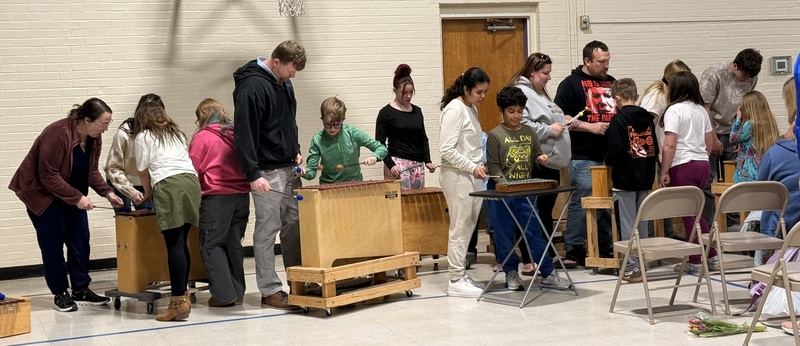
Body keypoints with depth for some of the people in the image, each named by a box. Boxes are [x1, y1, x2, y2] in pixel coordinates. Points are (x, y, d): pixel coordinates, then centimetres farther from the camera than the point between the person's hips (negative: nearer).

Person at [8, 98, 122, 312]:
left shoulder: (94, 138, -6)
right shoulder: (58, 134, -30)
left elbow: (92, 171, 5)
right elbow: (48, 176, -28)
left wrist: (107, 193, -10)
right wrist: (76, 197, -29)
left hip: (71, 193, 7)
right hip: (42, 192, -7)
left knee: (80, 240, 2)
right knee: (53, 243, -5)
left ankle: (81, 290, 9)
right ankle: (60, 293, 5)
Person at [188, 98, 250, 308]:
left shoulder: (202, 137, -4)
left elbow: (193, 170, -3)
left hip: (217, 196, -6)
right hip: (242, 195, 6)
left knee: (211, 244, 2)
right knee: (234, 244, 12)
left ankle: (224, 294, -5)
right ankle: (237, 292, 14)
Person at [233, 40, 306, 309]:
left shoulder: (283, 83, 12)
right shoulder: (252, 86, -16)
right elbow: (244, 133, -21)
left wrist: (295, 151, 12)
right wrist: (253, 174, -25)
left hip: (289, 168, 9)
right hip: (267, 173, -8)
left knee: (294, 226, 10)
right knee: (267, 230, -2)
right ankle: (270, 291, 5)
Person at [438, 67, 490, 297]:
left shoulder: (472, 109, 14)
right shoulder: (455, 109, -13)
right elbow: (447, 150, -18)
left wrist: (480, 165, 10)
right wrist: (472, 167, -19)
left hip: (473, 176, 9)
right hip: (457, 177, -9)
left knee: (468, 229, 10)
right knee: (460, 229, -5)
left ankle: (460, 274, 18)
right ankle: (456, 281, 1)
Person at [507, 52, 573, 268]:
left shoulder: (540, 93, 20)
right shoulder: (520, 92, -12)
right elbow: (521, 125, -25)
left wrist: (562, 122, 14)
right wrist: (549, 130, -19)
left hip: (550, 161, 10)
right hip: (536, 163, -10)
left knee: (547, 210, 15)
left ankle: (550, 255, 23)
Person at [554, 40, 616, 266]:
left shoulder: (611, 83, 18)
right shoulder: (571, 84, -2)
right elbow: (560, 118, -10)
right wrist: (590, 127, -16)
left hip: (610, 154, 7)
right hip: (583, 157, -6)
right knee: (581, 200, -7)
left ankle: (606, 246, 19)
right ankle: (574, 248, 1)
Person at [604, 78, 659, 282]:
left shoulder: (619, 120, -13)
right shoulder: (648, 119, 6)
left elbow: (615, 151, -21)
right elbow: (655, 148, 9)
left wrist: (608, 162, -2)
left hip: (624, 179, -6)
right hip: (645, 178, 6)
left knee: (628, 224, -1)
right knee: (642, 222, 14)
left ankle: (632, 267, -1)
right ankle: (642, 263, 22)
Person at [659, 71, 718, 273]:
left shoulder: (675, 110, -10)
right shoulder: (701, 110, 11)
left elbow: (669, 145, -15)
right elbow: (709, 142, 17)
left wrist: (664, 171, -11)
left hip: (683, 166, -7)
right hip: (703, 164, 7)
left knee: (689, 214, 0)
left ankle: (695, 262, 5)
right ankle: (712, 256, 15)